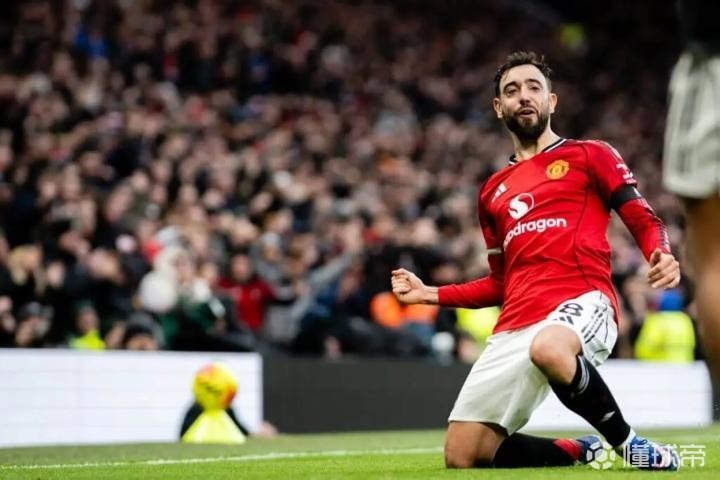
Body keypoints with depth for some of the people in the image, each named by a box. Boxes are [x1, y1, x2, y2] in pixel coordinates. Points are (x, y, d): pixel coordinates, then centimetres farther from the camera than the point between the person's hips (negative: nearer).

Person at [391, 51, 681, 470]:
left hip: (582, 301, -6)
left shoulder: (589, 156, 11)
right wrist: (430, 294, 22)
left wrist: (662, 256, -20)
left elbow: (643, 219, 2)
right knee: (463, 457, -3)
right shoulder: (493, 191, 25)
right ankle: (582, 450, 18)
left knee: (548, 349, -44)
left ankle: (629, 444, -21)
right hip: (516, 326, 6)